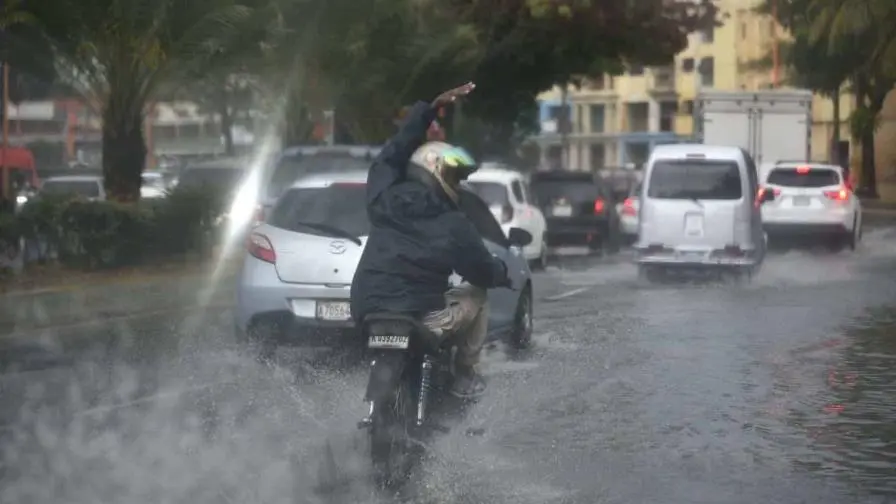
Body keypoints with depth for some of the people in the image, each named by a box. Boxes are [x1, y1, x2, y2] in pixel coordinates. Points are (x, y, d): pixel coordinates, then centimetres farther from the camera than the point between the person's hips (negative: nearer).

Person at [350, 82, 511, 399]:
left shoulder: (384, 197, 0)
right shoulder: (453, 225, -10)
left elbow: (394, 151, 16)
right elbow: (483, 271, 3)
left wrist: (430, 108, 19)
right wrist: (504, 273, 26)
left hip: (366, 313, 4)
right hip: (421, 321, -4)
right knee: (476, 294, 22)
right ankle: (465, 374, 23)